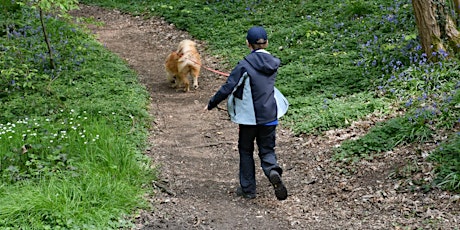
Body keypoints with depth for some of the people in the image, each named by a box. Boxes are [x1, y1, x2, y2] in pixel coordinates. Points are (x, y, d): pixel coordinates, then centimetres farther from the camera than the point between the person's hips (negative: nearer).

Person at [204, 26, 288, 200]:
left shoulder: (245, 65, -15)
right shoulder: (274, 63, 2)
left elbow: (227, 88, -16)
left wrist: (211, 104, -2)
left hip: (248, 116, -3)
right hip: (269, 116, 4)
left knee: (246, 151, 14)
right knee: (267, 150, 12)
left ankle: (248, 189, 21)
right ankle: (273, 171, -20)